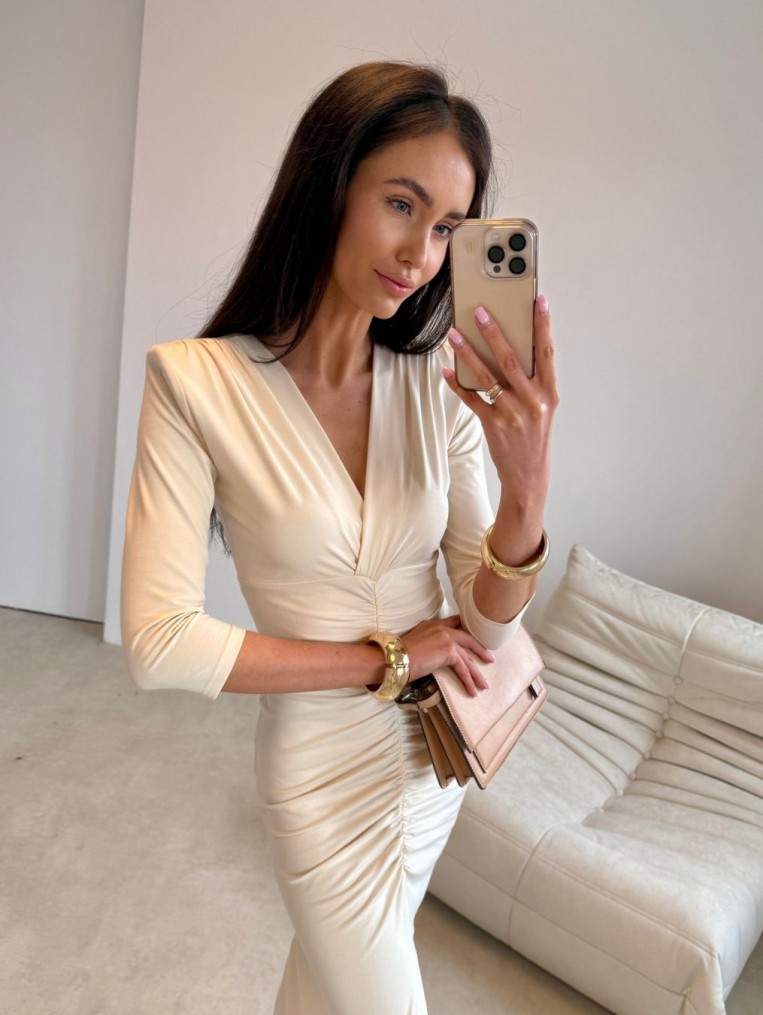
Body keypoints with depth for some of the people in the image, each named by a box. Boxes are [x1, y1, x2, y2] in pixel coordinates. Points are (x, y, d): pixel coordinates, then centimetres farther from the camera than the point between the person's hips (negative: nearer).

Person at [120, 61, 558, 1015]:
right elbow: (160, 643, -21)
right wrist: (385, 660, -17)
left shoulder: (444, 386, -10)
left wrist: (528, 486, -29)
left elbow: (487, 624, -10)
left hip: (440, 744, 4)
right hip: (326, 767, -4)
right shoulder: (196, 381, -20)